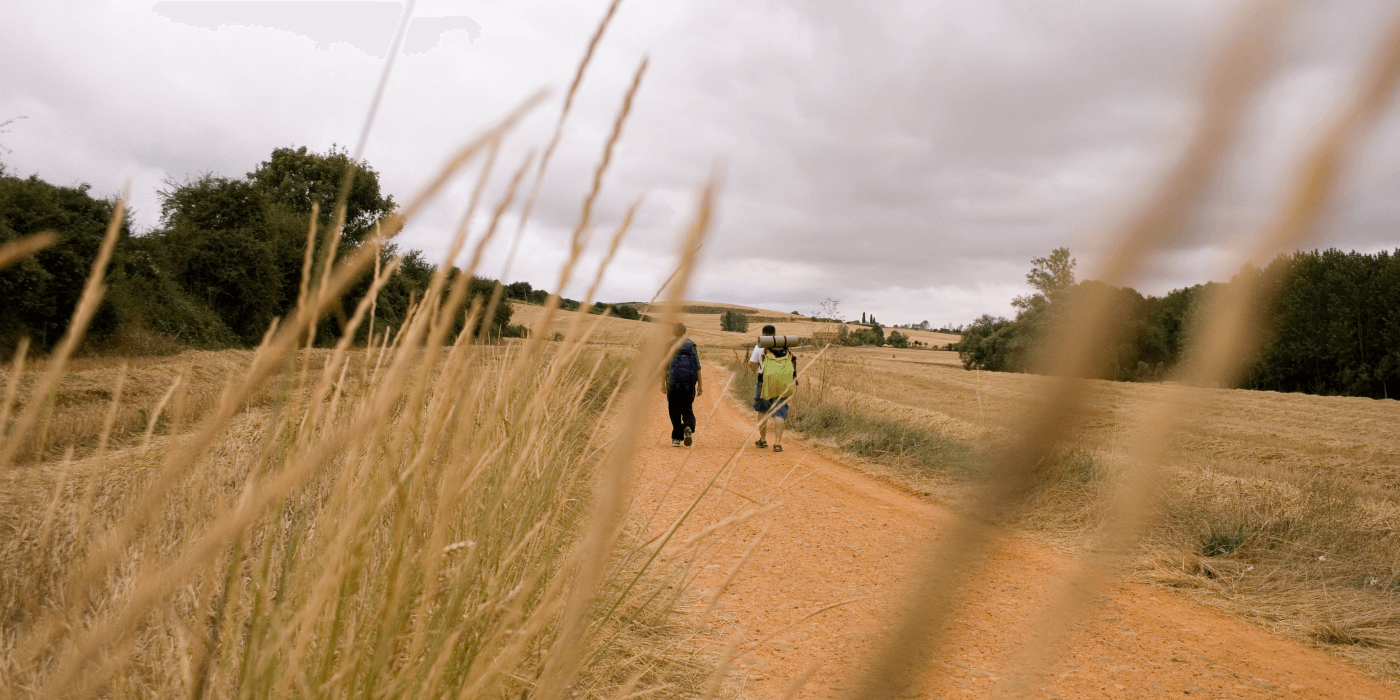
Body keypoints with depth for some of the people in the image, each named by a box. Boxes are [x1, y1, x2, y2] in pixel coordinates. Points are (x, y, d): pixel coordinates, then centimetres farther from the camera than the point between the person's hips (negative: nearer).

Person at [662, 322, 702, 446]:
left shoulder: (669, 345, -2)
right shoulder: (691, 344, 2)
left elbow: (665, 366, -4)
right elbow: (697, 366, 1)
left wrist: (663, 384, 1)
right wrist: (700, 384, 5)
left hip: (673, 382, -1)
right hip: (689, 381, 1)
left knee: (674, 410, 9)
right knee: (687, 408, 11)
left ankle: (677, 438, 8)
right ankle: (688, 428, -18)